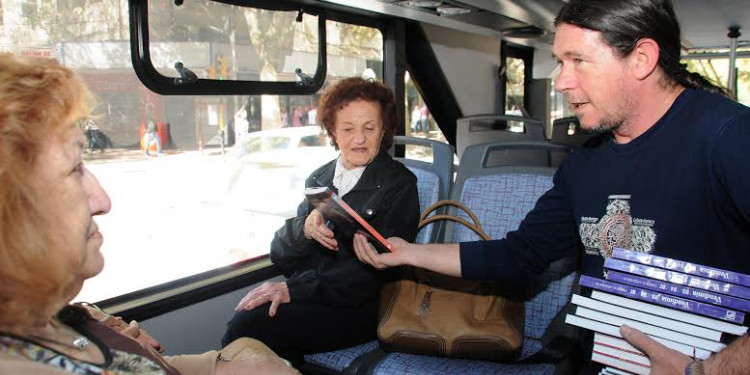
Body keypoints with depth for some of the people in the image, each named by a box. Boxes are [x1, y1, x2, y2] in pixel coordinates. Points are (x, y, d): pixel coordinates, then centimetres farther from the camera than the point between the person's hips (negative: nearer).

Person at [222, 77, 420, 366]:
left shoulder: (399, 184, -3)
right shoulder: (319, 178, 13)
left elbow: (377, 269, -14)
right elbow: (279, 255, 8)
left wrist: (295, 288, -20)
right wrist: (304, 228, -15)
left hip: (361, 306, -5)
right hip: (307, 296, 5)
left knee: (248, 326, -24)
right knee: (243, 320, -25)